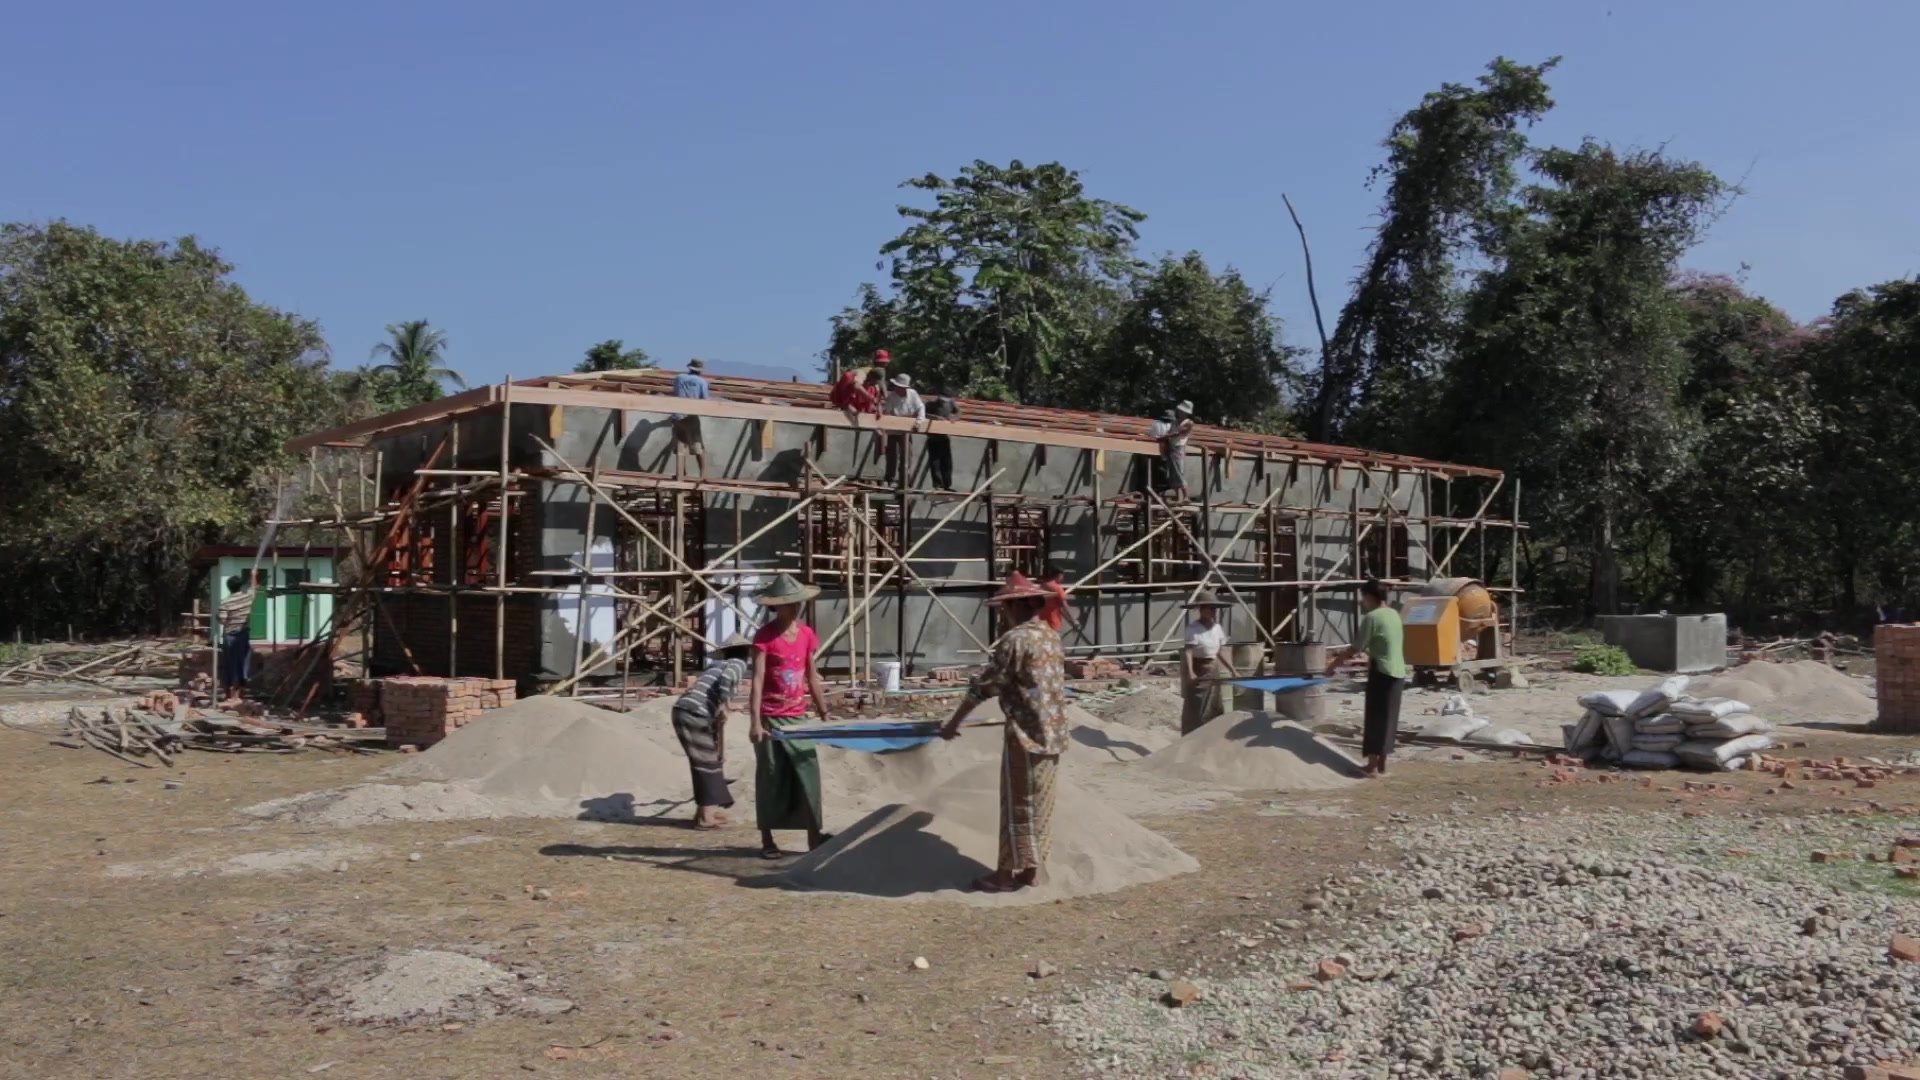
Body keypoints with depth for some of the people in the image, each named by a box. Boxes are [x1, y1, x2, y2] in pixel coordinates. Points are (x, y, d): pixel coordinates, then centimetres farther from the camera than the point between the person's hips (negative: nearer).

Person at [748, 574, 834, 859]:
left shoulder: (807, 634, 5)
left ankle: (814, 837, 7)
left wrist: (825, 715, 13)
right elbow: (757, 679, -15)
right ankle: (767, 841, 13)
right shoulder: (765, 635, -10)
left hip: (798, 718, 4)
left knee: (809, 775, 1)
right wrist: (755, 721, -22)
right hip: (771, 719, -4)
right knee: (771, 779, 3)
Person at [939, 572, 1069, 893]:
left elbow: (984, 686, -13)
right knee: (1040, 803, 13)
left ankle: (1011, 872, 5)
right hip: (1052, 732, 8)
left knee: (1018, 805, 0)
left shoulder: (1015, 640, -15)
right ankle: (1032, 866, 20)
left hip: (1026, 734, -8)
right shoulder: (1051, 636, 10)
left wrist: (953, 722, -5)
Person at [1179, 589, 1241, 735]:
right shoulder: (1194, 629, -17)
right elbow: (1187, 652, -26)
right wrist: (1190, 673, -40)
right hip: (1199, 671, -8)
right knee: (1196, 711, -8)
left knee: (1216, 710, 11)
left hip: (1213, 671, 8)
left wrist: (1232, 671, 14)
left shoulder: (1218, 628, 7)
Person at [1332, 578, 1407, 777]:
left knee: (1376, 718, -1)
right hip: (1397, 672, 8)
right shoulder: (1394, 614, 11)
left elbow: (1357, 647, -12)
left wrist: (1338, 658, 3)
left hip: (1381, 672, -8)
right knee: (1388, 718, 12)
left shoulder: (1371, 617, -13)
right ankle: (1382, 764, 18)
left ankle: (1373, 765, 1)